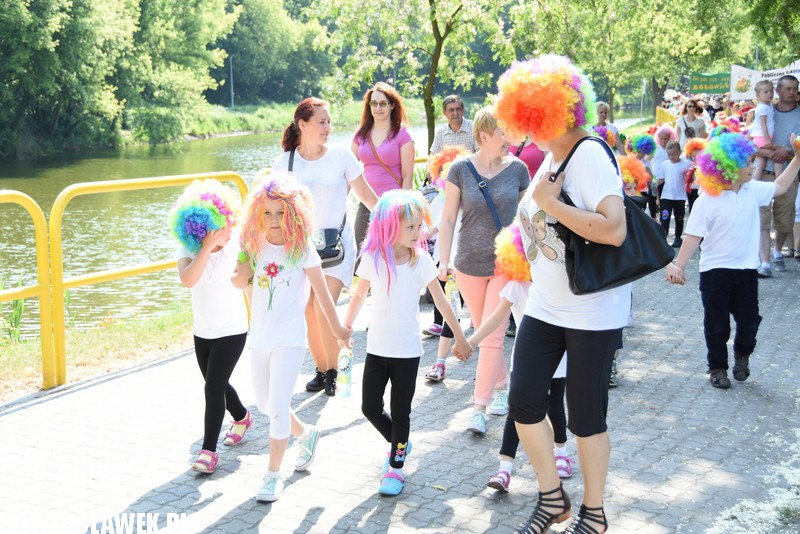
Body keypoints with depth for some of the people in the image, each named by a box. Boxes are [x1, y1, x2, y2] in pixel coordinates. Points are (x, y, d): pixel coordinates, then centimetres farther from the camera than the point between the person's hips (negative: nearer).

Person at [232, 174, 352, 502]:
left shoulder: (303, 248, -9)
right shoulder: (255, 245, 1)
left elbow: (321, 291, -2)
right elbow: (239, 282, -8)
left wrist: (336, 328, 4)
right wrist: (246, 251, -17)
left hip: (290, 339, -5)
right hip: (259, 337, 5)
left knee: (278, 406, -6)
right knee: (265, 403, 17)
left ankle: (273, 475, 7)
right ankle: (305, 434, 44)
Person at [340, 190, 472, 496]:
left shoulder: (421, 260, -8)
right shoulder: (372, 258, -6)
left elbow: (440, 300, -2)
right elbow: (359, 295, 8)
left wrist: (459, 336, 3)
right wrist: (344, 329, 16)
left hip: (407, 352, -1)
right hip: (376, 348, 2)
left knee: (400, 411, 5)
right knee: (370, 407, 5)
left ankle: (396, 467, 19)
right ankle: (399, 443, 31)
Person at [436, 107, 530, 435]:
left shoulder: (517, 169, -2)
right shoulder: (461, 169, -5)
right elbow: (448, 218, -1)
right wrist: (444, 260, -7)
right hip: (469, 265, 1)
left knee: (492, 337, -7)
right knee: (482, 333, 13)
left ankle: (479, 408, -2)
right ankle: (502, 384, 36)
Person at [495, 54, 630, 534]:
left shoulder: (589, 155, -19)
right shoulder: (550, 157, 8)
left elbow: (614, 230, -32)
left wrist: (550, 203, -26)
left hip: (593, 312, -8)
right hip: (545, 305, 8)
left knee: (586, 415, 5)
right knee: (524, 402, 5)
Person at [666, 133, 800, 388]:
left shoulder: (753, 191, 2)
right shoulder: (707, 201, -15)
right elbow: (693, 236, -16)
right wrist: (679, 266, -21)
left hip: (746, 270, 4)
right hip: (715, 271, -4)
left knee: (749, 320, 8)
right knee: (717, 325, 7)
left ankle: (742, 354, 38)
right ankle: (717, 367, 25)